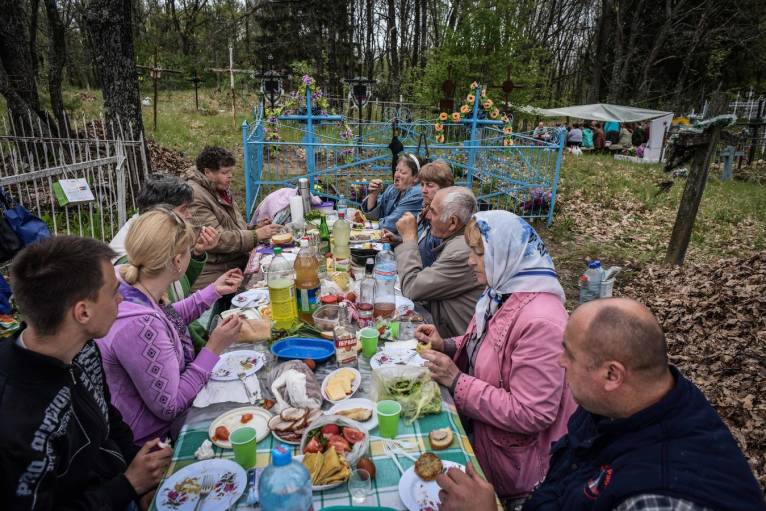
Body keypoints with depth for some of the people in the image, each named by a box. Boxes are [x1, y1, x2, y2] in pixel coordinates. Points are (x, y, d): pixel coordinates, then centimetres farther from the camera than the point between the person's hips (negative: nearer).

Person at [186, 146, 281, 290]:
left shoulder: (222, 189, 17)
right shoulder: (194, 196, -14)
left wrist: (254, 228, 5)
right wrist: (255, 235, -18)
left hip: (240, 262, 9)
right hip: (214, 273, -9)